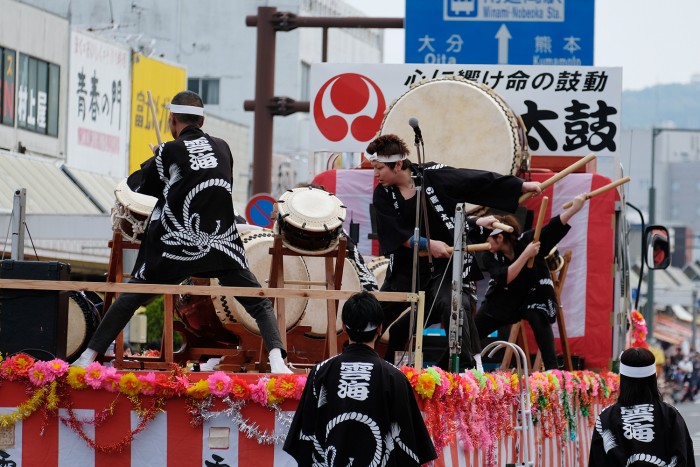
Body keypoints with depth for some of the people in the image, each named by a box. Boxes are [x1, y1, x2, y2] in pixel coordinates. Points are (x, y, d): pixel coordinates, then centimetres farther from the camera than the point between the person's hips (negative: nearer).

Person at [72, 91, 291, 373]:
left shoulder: (170, 152, -2)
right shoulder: (222, 148, 8)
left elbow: (136, 185, 9)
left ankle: (88, 357, 8)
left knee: (130, 299, 11)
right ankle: (277, 360, -16)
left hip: (176, 249, -1)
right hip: (222, 245, 1)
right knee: (259, 304, 6)